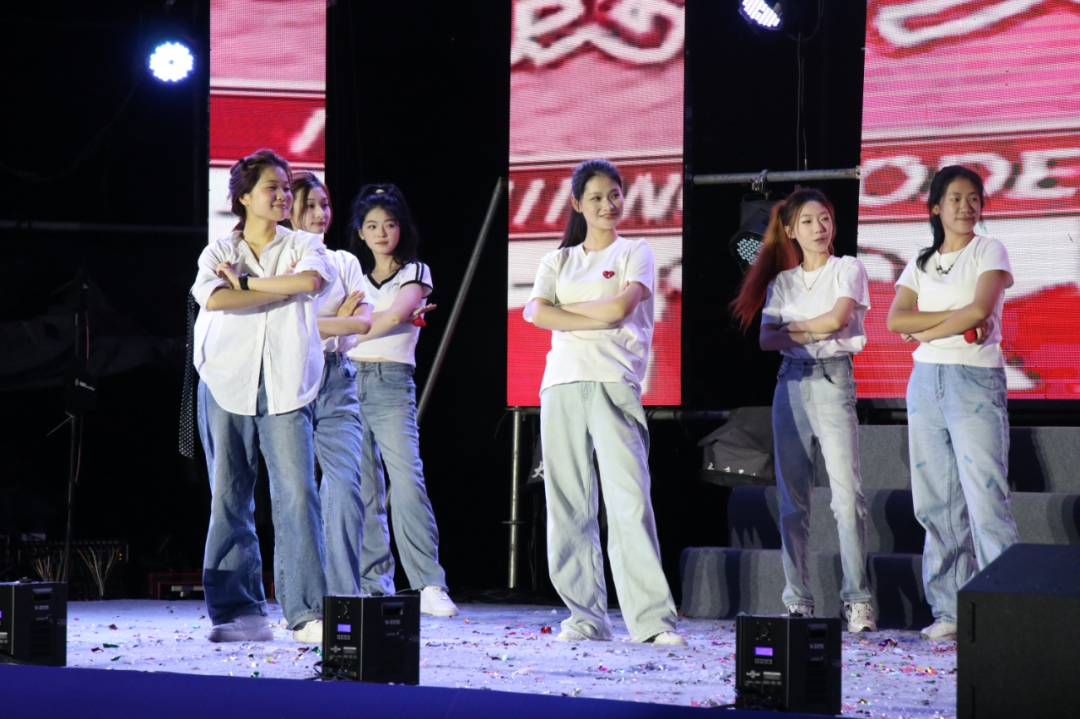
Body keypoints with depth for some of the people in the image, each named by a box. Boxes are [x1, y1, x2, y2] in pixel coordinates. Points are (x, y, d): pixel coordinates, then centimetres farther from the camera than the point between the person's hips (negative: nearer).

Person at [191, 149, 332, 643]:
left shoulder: (304, 246, 13)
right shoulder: (218, 252, 12)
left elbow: (312, 279, -12)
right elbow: (214, 298, -10)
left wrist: (247, 281, -5)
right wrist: (284, 289, -8)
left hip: (285, 388, -1)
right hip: (227, 384, 1)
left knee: (297, 494, -11)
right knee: (228, 499, -1)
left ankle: (307, 613, -13)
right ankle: (240, 612, 4)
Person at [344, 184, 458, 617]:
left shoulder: (415, 273, 7)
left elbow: (393, 316, -9)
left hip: (392, 385, -4)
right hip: (351, 382, 4)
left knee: (407, 481, -16)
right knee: (363, 492, 2)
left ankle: (429, 587, -20)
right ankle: (374, 587, 5)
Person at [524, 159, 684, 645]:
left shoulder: (634, 253, 10)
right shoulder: (559, 260, 19)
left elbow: (620, 307, -7)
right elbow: (536, 312, 1)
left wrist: (565, 307, 3)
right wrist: (598, 320, -8)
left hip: (614, 382, -4)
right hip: (561, 385, 4)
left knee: (630, 501, -14)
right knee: (568, 505, 1)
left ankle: (653, 620, -18)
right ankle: (586, 617, 6)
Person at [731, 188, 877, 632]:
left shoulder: (847, 270, 6)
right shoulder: (781, 282, 16)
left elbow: (837, 318, -10)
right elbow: (767, 339, 5)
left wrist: (791, 327, 2)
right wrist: (814, 332, -8)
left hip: (832, 378, -4)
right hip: (790, 382, 4)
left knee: (847, 492, -14)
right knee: (792, 497, 2)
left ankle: (857, 601, -14)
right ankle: (798, 603, 4)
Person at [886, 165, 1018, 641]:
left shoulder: (989, 252, 3)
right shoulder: (920, 264, 15)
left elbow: (980, 309, -14)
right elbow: (895, 320, 0)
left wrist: (926, 330, -4)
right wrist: (959, 318, -10)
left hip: (976, 380, -5)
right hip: (926, 382, 5)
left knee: (985, 496, -14)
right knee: (936, 503, 3)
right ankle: (950, 610, 8)